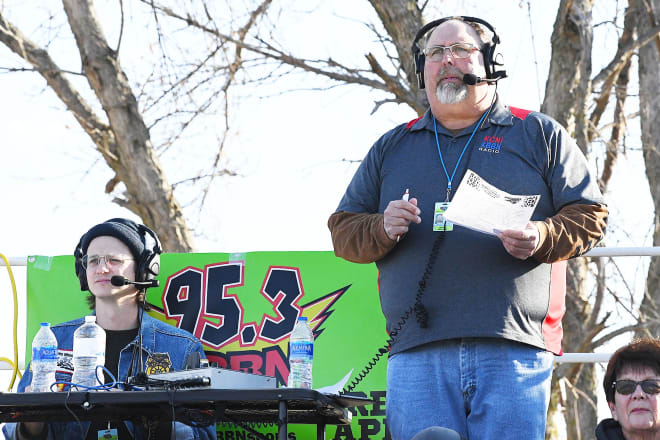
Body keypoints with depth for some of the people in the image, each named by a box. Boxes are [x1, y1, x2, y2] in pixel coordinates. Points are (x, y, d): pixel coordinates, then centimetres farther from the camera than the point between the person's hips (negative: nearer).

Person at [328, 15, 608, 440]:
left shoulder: (539, 134, 15)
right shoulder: (391, 147, 23)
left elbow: (589, 214, 10)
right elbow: (343, 229, 20)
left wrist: (542, 238, -10)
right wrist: (382, 230, -2)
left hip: (513, 350, -2)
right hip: (418, 353, 2)